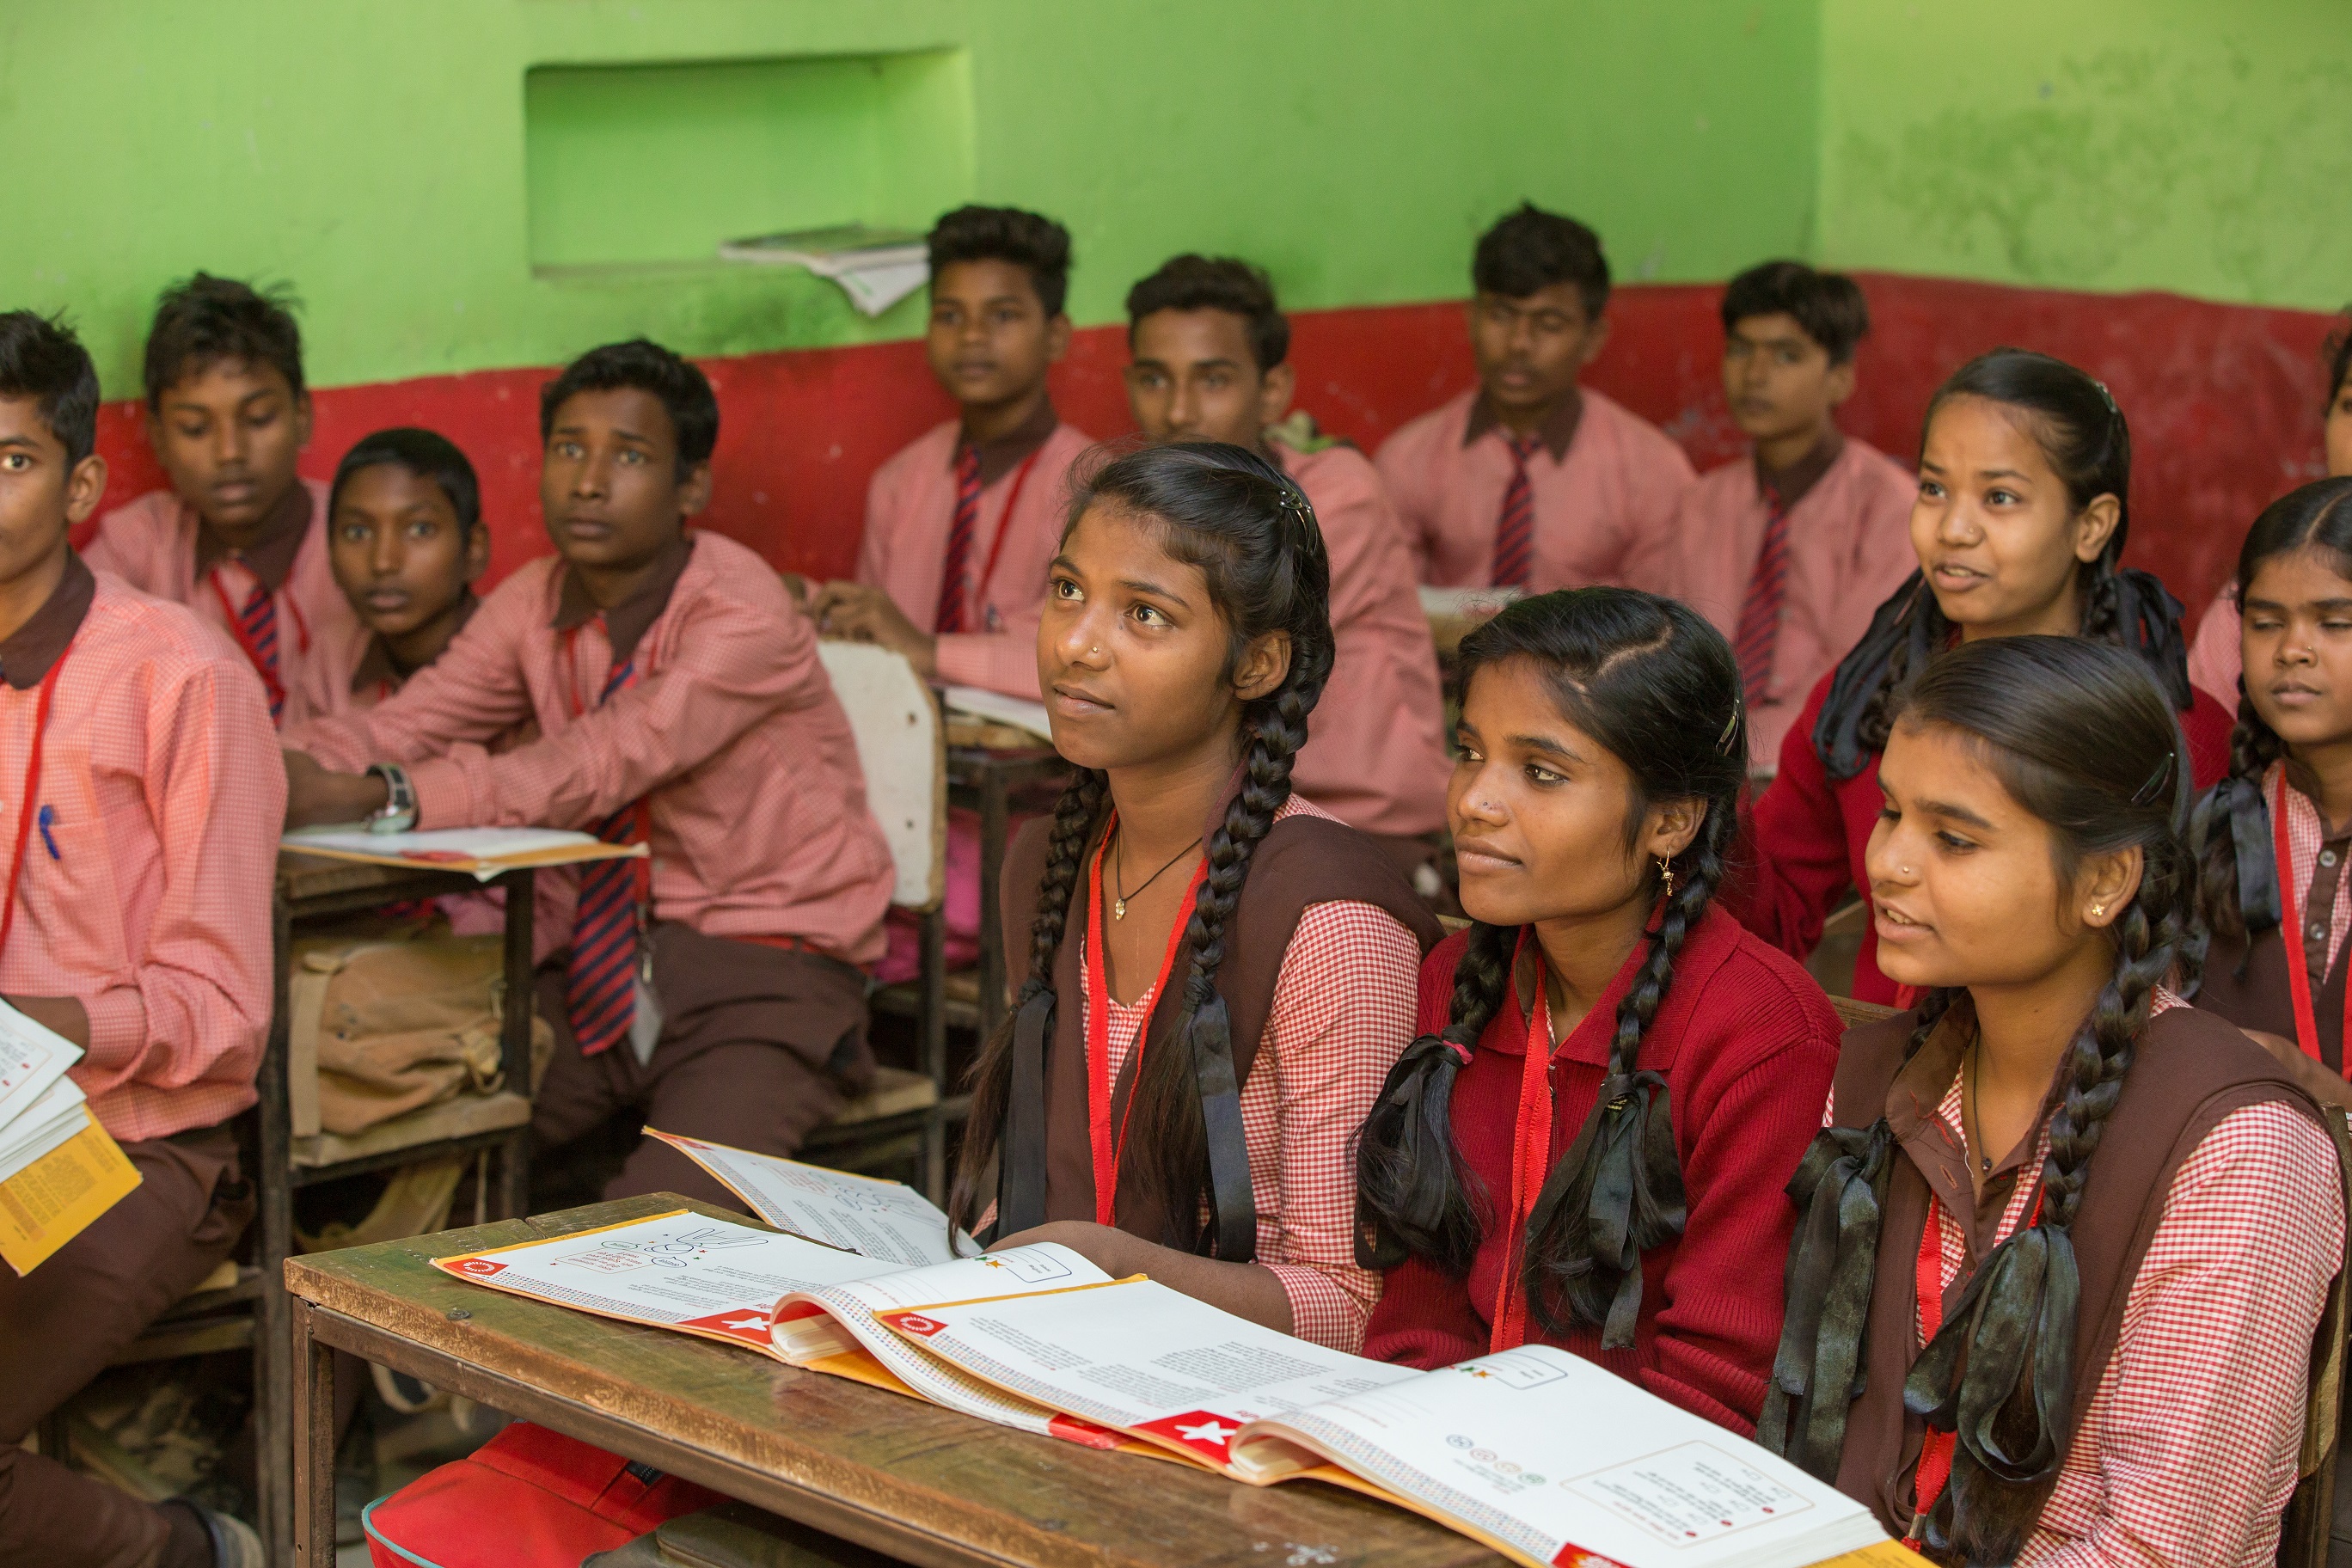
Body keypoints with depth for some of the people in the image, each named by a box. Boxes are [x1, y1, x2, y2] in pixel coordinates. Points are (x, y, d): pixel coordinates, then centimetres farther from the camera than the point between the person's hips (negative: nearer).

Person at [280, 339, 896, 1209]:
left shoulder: (742, 614, -18)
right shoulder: (535, 603, 5)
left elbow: (606, 764, -29)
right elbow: (403, 724, -4)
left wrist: (380, 798, -37)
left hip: (766, 975, -6)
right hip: (609, 962, 7)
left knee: (659, 1220, -29)